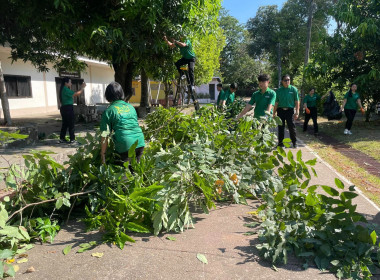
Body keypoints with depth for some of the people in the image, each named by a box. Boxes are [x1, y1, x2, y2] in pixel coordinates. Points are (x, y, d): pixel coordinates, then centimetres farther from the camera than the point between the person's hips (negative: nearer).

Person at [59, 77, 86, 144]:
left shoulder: (64, 89, 15)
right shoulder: (65, 89, -15)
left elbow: (72, 95, 17)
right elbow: (75, 94, -21)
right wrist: (82, 88, -11)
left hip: (64, 108, 10)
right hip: (68, 108, -10)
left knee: (65, 124, 14)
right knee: (72, 124, -3)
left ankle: (62, 138, 19)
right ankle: (72, 140, 1)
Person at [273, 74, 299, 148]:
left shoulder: (293, 89, 2)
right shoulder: (279, 90, 8)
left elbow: (297, 101, 2)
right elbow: (276, 102, 10)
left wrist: (297, 112, -5)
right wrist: (274, 113, 8)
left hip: (290, 110, -2)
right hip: (280, 110, 2)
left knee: (291, 127, -1)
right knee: (281, 127, 6)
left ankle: (294, 142, 14)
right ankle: (280, 142, 16)